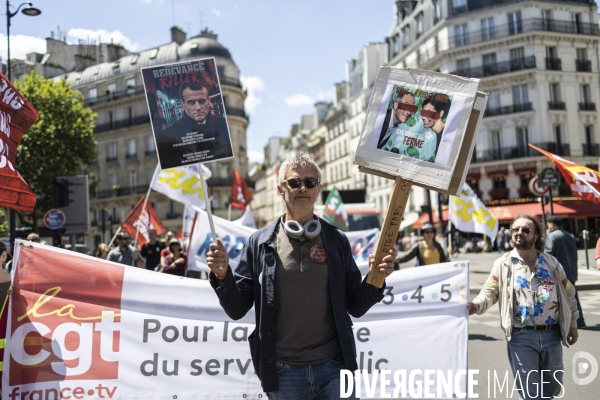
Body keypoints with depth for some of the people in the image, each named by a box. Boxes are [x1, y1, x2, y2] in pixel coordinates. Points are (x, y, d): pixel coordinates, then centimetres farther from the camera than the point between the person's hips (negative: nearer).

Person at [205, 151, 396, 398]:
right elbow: (237, 309, 2)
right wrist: (222, 275, -15)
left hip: (334, 367, 0)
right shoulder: (261, 243, 0)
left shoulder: (336, 241, 3)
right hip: (282, 371, 0)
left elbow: (355, 307, 5)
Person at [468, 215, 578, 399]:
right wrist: (477, 305, -28)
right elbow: (490, 292, -7)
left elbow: (568, 292, 15)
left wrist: (572, 323, 14)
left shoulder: (551, 262, 5)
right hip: (521, 336, -3)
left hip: (551, 334, 4)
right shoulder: (503, 264, -3)